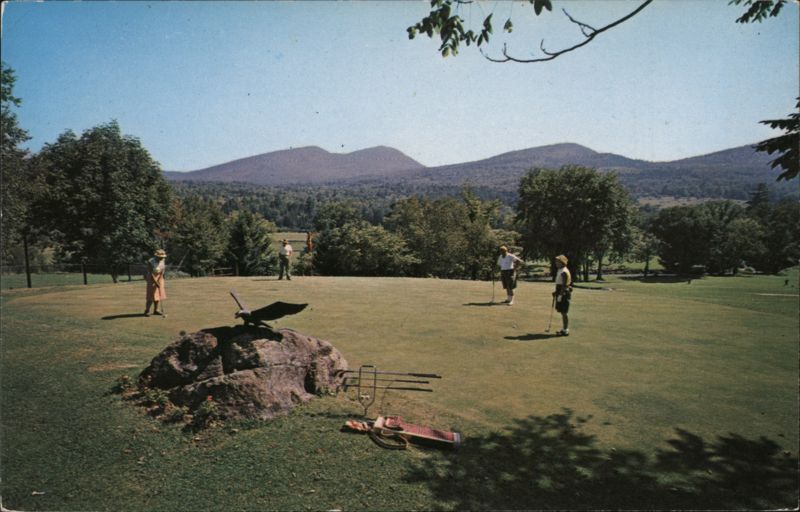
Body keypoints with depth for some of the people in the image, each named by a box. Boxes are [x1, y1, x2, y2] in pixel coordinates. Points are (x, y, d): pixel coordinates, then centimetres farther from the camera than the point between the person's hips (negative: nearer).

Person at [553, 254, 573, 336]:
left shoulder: (564, 272, -18)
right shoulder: (560, 270, 15)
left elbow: (564, 285, -22)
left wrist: (560, 295, -23)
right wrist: (556, 292, 26)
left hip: (564, 294, -10)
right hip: (560, 293, 10)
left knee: (563, 312, -5)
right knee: (562, 312, 15)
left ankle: (566, 330, 1)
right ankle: (565, 329, 23)